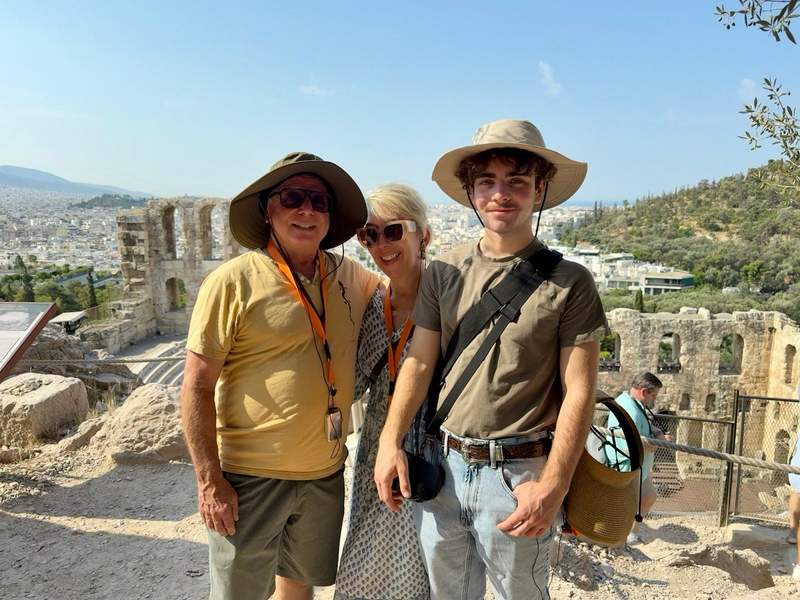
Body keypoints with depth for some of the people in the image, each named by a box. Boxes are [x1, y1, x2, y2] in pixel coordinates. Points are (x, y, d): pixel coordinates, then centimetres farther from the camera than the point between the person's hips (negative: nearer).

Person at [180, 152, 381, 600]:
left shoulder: (349, 277, 1)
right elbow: (196, 388, -12)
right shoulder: (233, 282, -14)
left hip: (327, 475, 5)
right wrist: (210, 480, -13)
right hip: (249, 477, -4)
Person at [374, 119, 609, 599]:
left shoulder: (569, 282, -7)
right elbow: (420, 361, 3)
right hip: (442, 467, 4)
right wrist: (390, 441, -6)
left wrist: (553, 486, -16)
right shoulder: (444, 272, 3)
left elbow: (578, 393, -9)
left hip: (518, 476, -3)